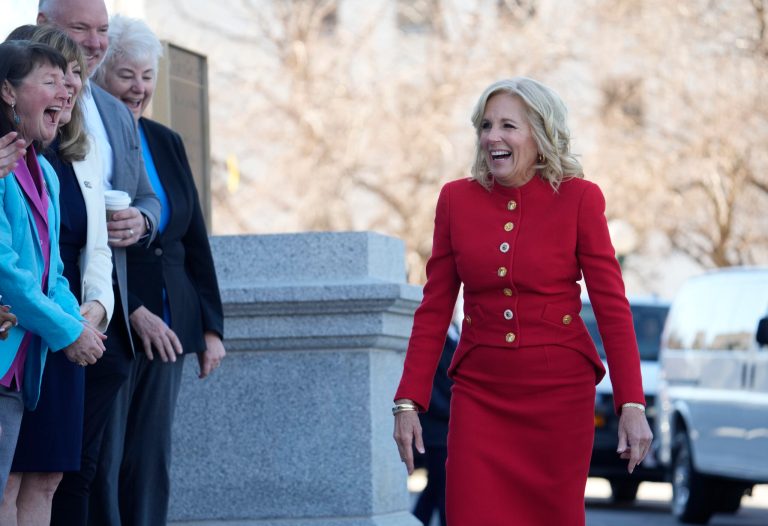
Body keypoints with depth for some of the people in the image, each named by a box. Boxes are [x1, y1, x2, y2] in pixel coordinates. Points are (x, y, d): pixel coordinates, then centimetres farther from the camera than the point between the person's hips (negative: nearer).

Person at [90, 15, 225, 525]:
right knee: (102, 466, -5)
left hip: (167, 327, 6)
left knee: (152, 464, 5)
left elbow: (196, 243, 16)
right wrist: (133, 312, -15)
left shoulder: (167, 143, 14)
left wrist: (212, 326, 11)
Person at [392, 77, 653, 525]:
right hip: (480, 394, 2)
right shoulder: (457, 200, 3)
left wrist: (632, 405, -13)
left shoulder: (579, 199, -5)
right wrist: (408, 402, -1)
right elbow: (435, 309, 5)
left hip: (559, 394, -1)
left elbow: (612, 306, -6)